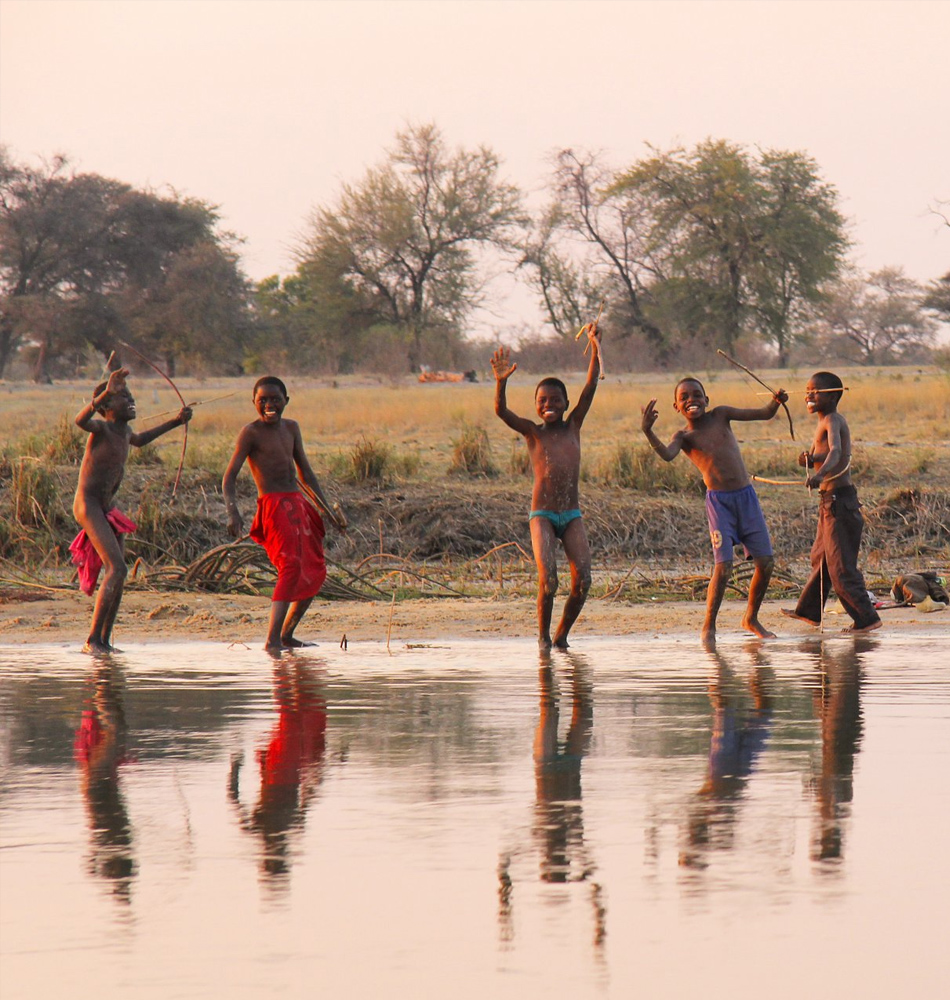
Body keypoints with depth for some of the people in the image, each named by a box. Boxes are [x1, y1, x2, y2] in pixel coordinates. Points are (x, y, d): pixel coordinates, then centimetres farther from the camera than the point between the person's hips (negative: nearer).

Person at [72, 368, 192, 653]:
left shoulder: (123, 430, 13)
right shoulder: (101, 426, -13)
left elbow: (138, 440, 39)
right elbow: (80, 420, -39)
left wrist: (175, 422, 41)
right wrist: (106, 393, -51)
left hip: (108, 509, 9)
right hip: (88, 504, -9)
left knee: (118, 575, 7)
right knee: (117, 569, -19)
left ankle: (104, 641, 14)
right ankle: (93, 640, -18)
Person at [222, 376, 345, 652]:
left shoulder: (291, 428, 14)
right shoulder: (251, 433, -6)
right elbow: (229, 477, -11)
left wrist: (327, 510, 19)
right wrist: (232, 512, -27)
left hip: (298, 504, 8)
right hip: (274, 506, -8)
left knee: (315, 571, 13)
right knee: (292, 564, -24)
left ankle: (287, 634, 25)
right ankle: (273, 639, -31)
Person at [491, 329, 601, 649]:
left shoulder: (573, 427, 9)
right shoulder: (532, 431, 3)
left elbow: (588, 392, 0)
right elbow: (501, 411, -12)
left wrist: (595, 352, -9)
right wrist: (501, 382, -30)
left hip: (572, 515, 3)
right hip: (542, 515, -3)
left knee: (582, 580, -11)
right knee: (547, 579, -19)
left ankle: (562, 634, 9)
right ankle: (543, 634, 2)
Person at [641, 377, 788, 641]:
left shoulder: (720, 415, 8)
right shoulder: (684, 437, -1)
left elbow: (764, 414, 10)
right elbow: (667, 455, -23)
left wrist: (776, 402, -12)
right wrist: (648, 431, -38)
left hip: (747, 496, 4)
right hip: (718, 501, -4)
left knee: (765, 562, 2)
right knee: (723, 566, -14)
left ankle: (751, 619, 20)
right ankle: (708, 626, -2)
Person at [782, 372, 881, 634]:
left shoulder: (832, 421, -15)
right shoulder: (824, 422, 15)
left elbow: (835, 451, -34)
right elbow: (820, 457, 14)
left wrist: (820, 473, -52)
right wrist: (809, 459, -11)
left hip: (839, 501, -10)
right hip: (829, 501, 10)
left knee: (840, 564, -8)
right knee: (821, 557, 23)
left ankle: (866, 617, -7)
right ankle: (809, 611, 37)